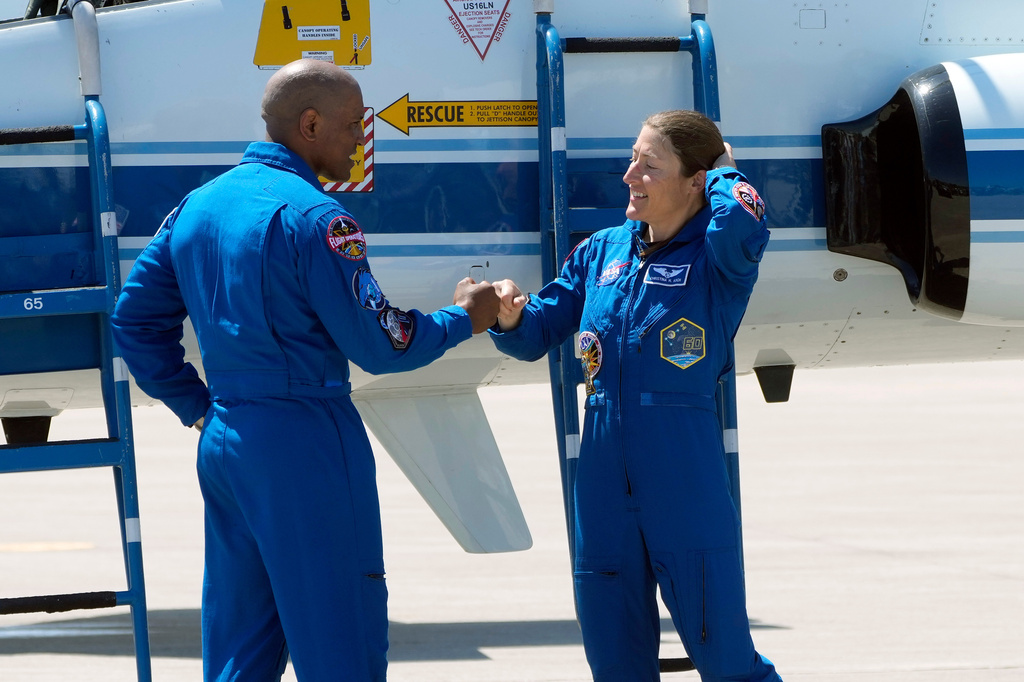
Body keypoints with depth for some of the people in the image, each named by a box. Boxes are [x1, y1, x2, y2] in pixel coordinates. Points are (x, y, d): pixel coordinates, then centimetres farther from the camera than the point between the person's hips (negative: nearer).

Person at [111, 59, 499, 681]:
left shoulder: (197, 207, 12)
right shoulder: (312, 217, -14)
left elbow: (136, 320, 17)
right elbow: (379, 344, -14)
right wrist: (463, 318, 2)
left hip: (223, 443, 8)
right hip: (304, 443, -8)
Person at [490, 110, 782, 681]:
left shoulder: (717, 259, -7)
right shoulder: (602, 252, 10)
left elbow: (740, 223, -31)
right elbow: (538, 335, 15)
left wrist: (724, 173, -11)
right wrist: (510, 317, -8)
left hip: (686, 479, -5)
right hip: (605, 478, 5)